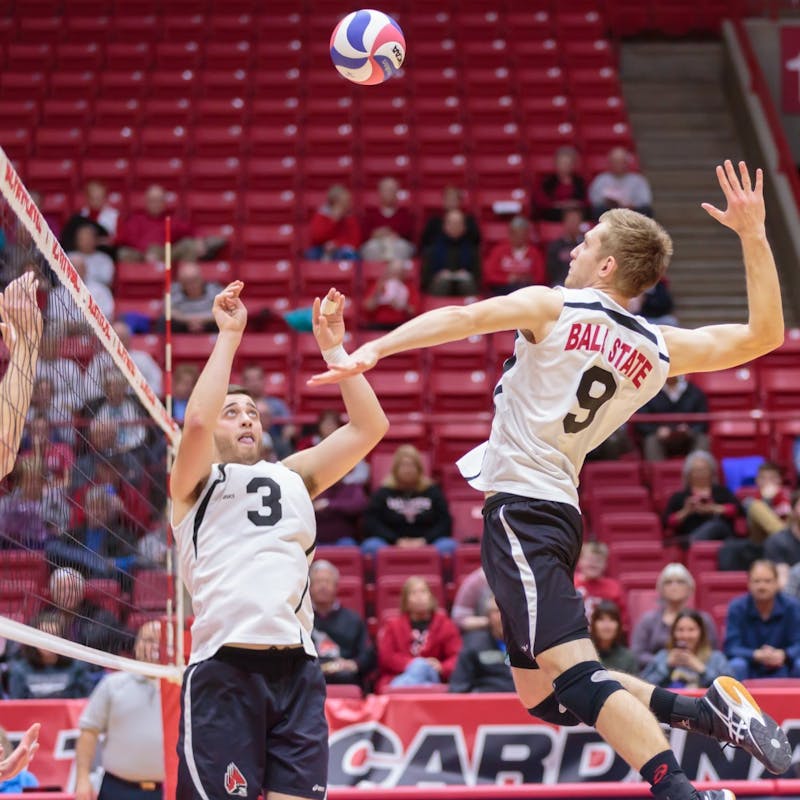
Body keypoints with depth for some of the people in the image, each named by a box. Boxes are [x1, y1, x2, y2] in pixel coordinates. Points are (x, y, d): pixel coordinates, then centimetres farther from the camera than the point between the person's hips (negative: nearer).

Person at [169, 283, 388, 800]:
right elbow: (197, 421, -10)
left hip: (297, 667, 4)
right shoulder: (197, 482, 11)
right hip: (224, 667, -4)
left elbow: (370, 426, 15)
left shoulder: (294, 476, 24)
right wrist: (230, 336, -4)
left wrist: (333, 348, 12)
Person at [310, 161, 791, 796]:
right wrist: (754, 235, 13)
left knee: (573, 675, -15)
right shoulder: (658, 350, 11)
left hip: (519, 506, -7)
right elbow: (764, 335, 15)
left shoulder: (554, 308, -3)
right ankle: (710, 709, 6)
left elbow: (465, 318, -17)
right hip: (558, 509, 7)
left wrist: (374, 350, -22)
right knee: (544, 694, 15)